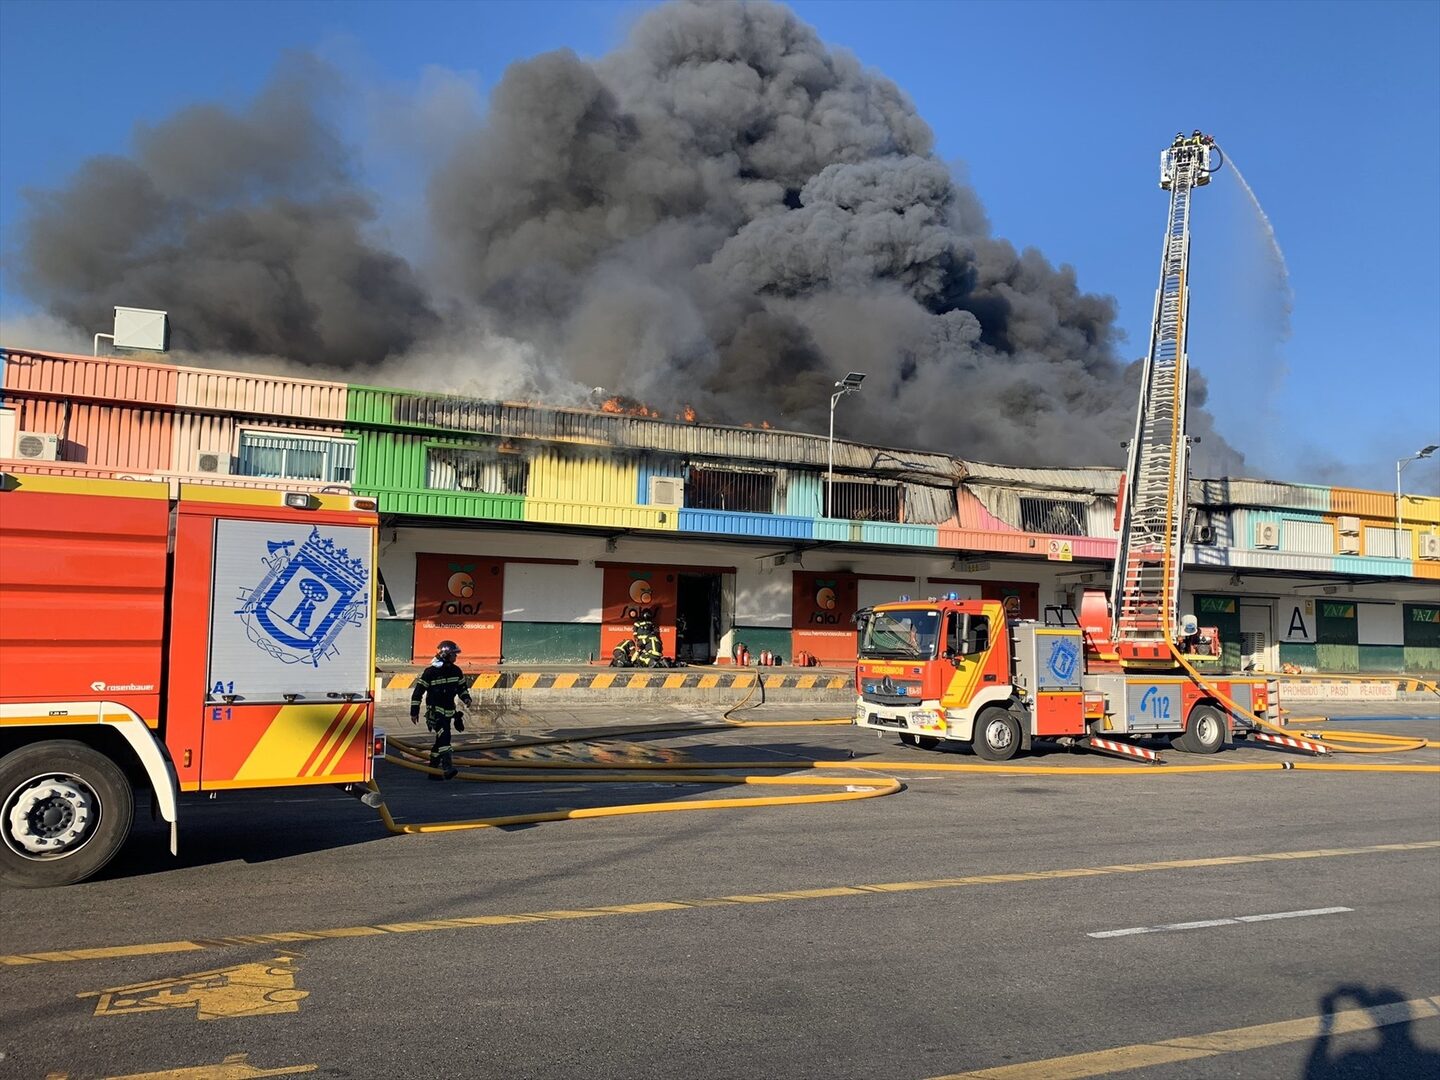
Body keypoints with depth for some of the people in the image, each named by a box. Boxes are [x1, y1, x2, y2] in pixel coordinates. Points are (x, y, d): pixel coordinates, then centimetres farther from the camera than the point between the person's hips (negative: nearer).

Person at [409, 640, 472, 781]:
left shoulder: (456, 671, 6)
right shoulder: (430, 672, -13)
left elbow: (462, 687, 21)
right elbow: (418, 692, -8)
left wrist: (466, 698, 1)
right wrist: (414, 712, -7)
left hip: (449, 711, 7)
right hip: (435, 711, -7)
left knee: (441, 740, 11)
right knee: (444, 736, -25)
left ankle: (433, 770, 23)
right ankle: (447, 768, -33)